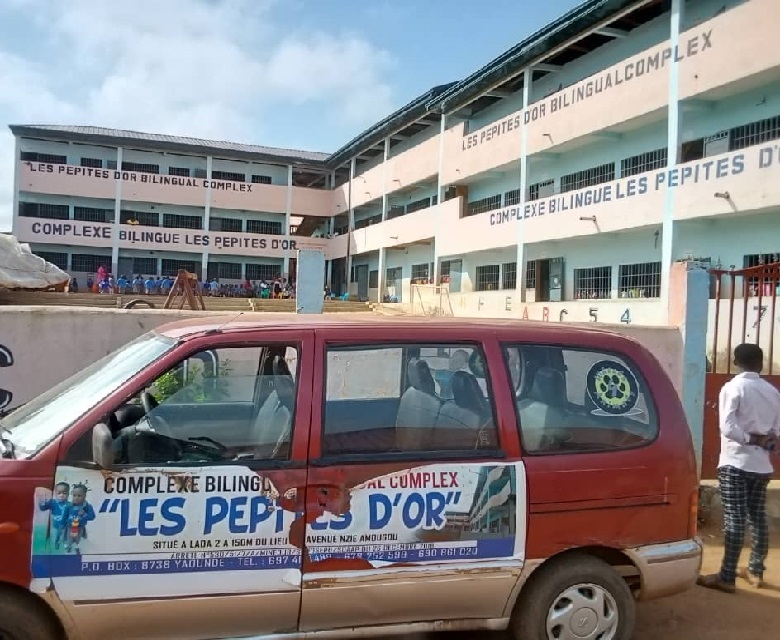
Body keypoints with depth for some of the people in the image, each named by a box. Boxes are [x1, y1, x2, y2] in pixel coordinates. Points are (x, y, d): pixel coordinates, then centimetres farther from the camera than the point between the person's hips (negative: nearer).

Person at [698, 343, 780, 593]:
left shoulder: (733, 387, -9)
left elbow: (728, 428, -19)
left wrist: (752, 439, -7)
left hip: (735, 463, -6)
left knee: (734, 519, -6)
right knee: (758, 517, 14)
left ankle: (727, 577, -3)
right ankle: (755, 571, 24)